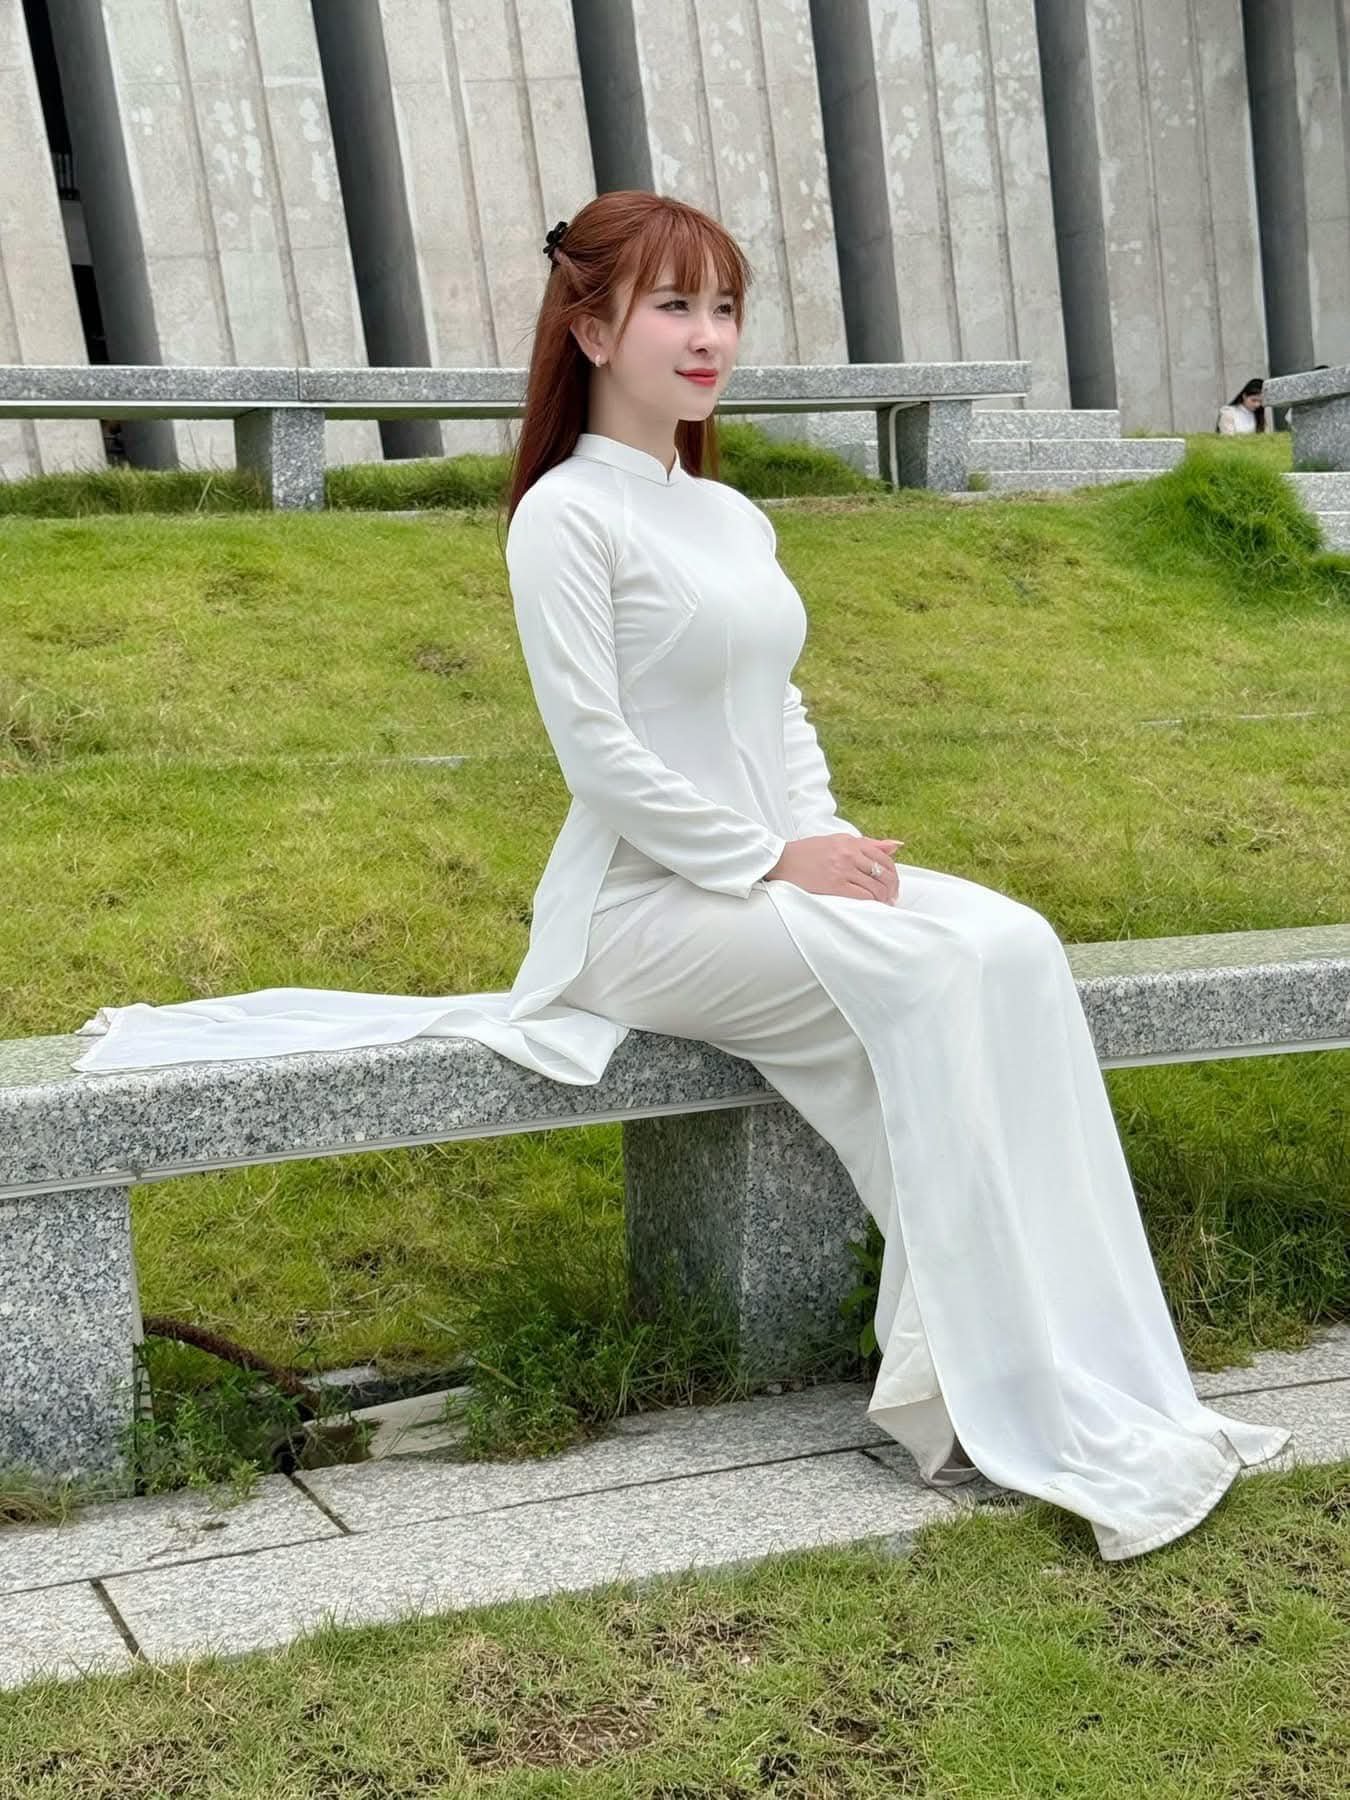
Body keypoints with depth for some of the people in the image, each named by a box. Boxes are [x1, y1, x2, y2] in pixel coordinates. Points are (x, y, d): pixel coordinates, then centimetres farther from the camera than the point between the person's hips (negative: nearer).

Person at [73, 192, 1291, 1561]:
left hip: (780, 873, 7)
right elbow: (596, 751, -14)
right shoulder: (566, 513, -8)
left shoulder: (733, 519, 17)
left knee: (1017, 949, -18)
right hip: (651, 905, -7)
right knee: (941, 981, -26)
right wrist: (773, 860, -15)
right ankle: (974, 1394, -18)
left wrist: (828, 835, 0)